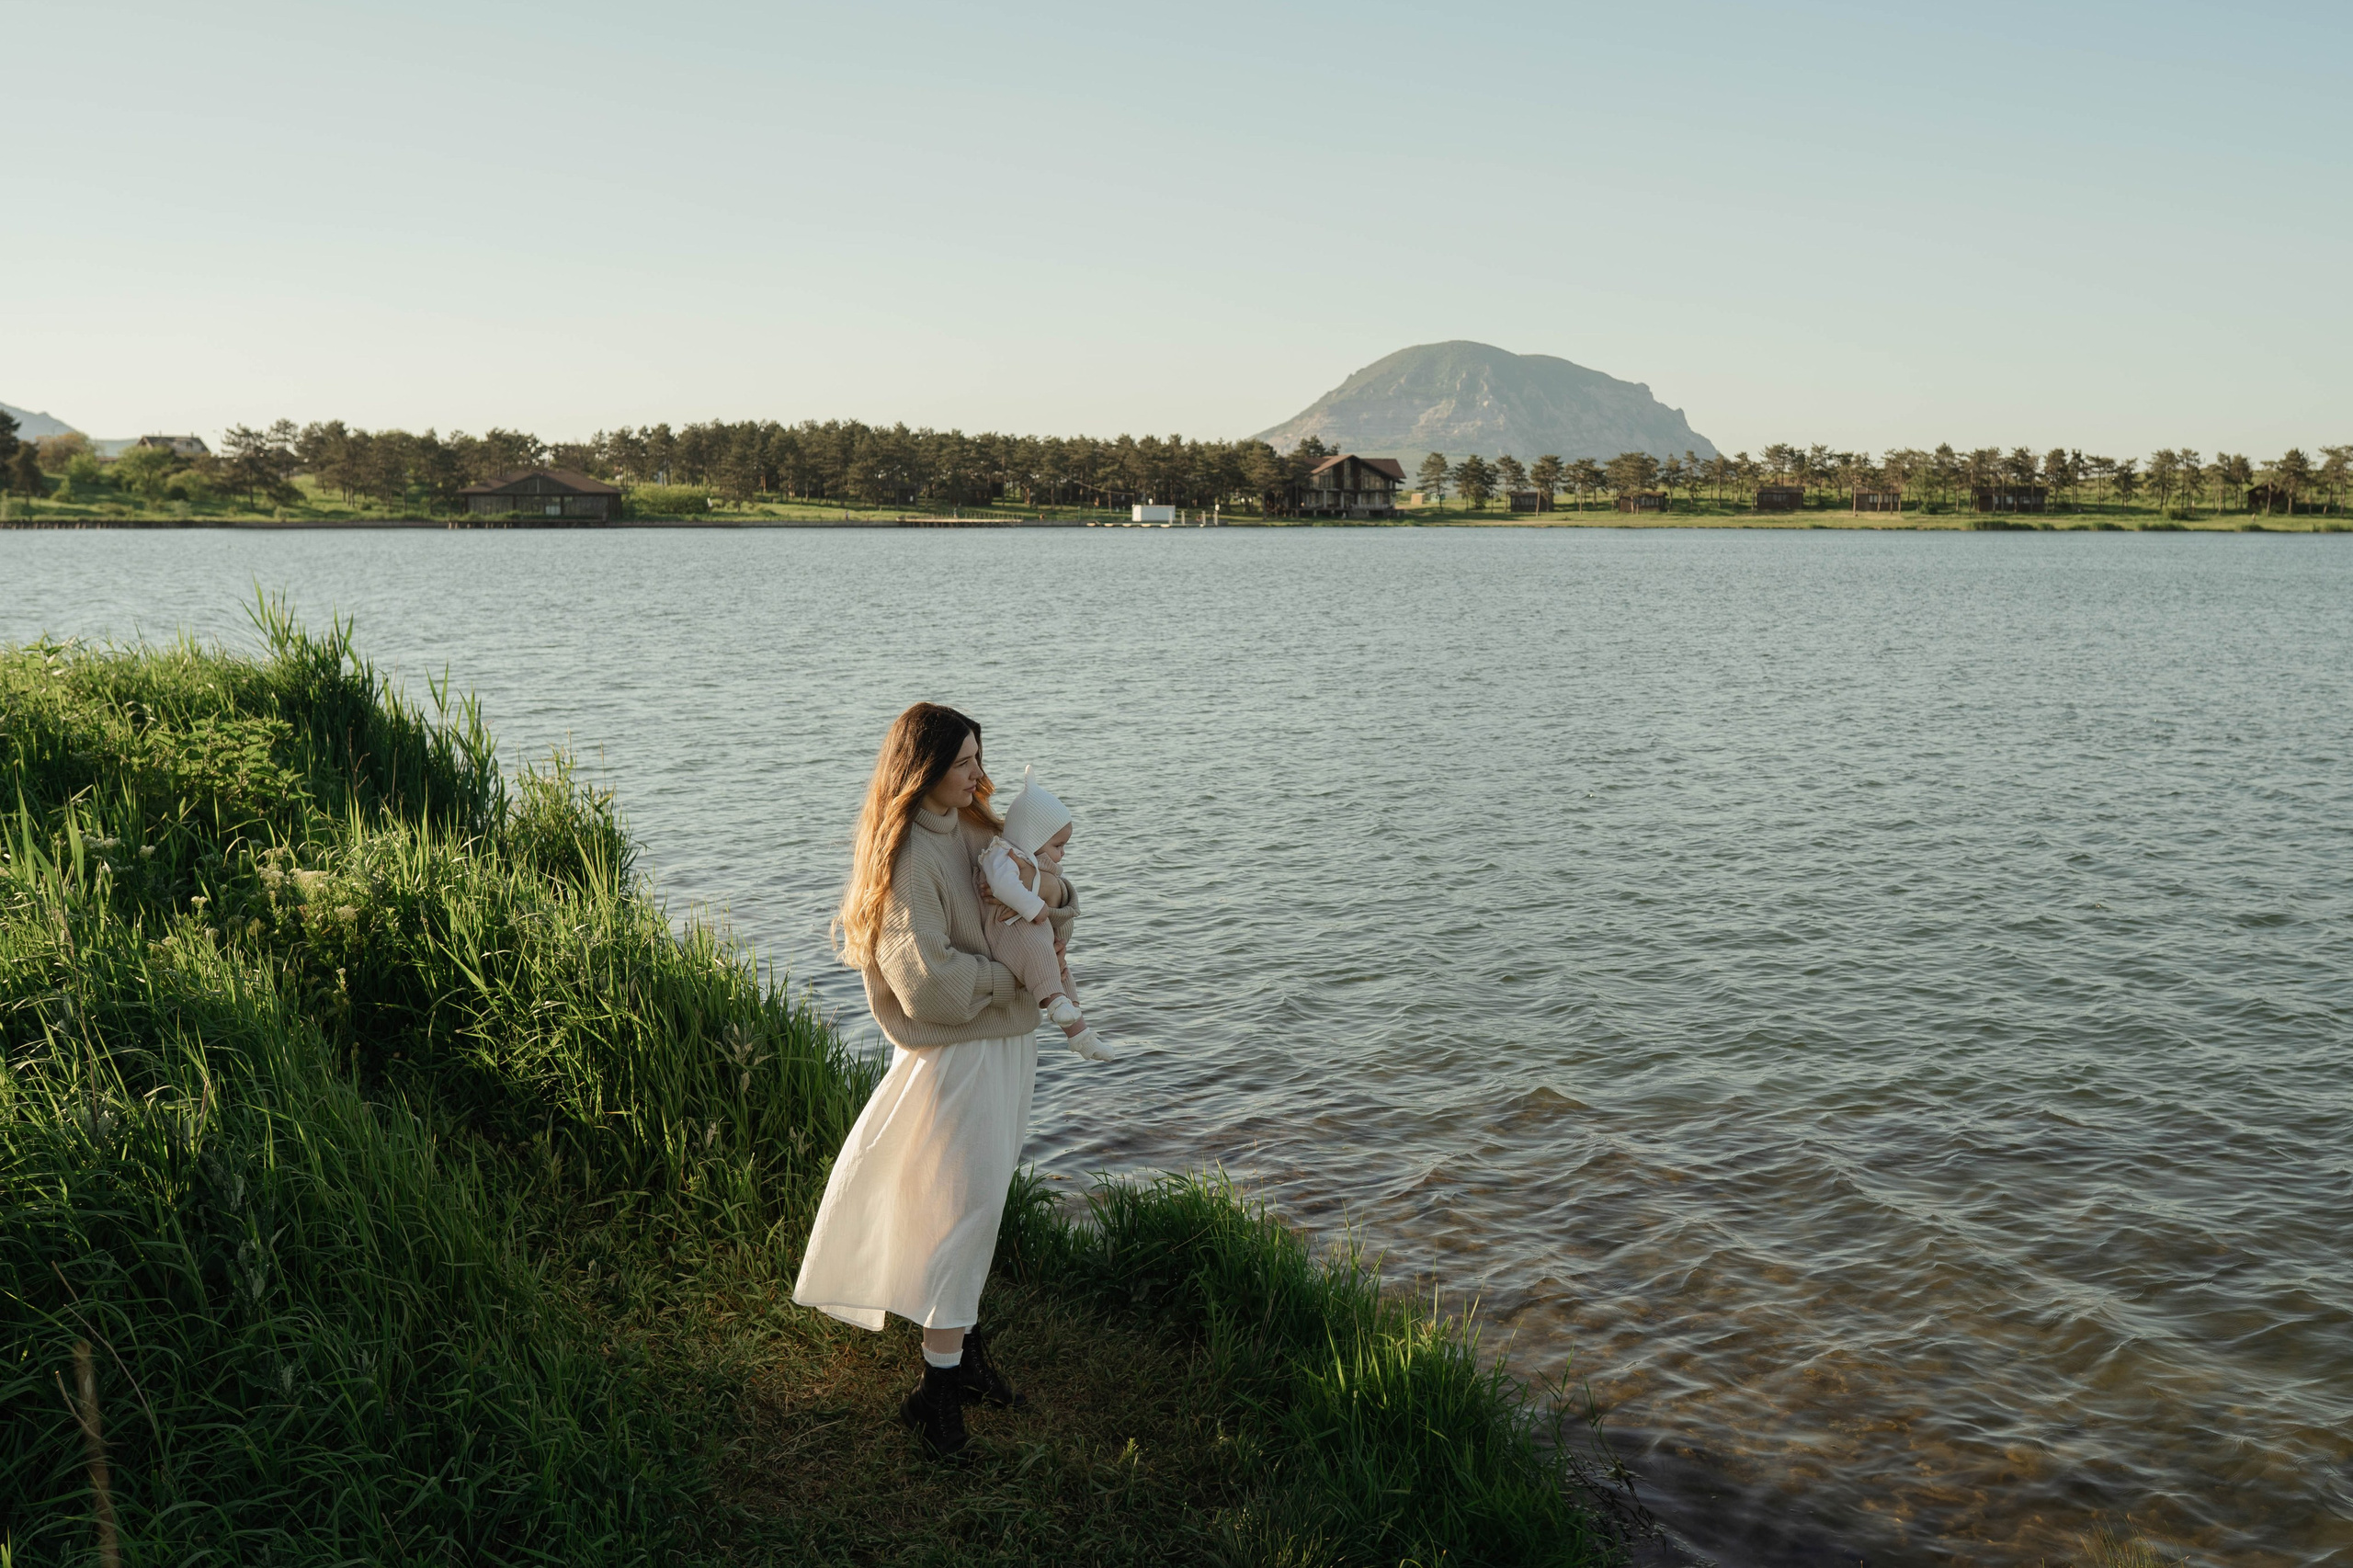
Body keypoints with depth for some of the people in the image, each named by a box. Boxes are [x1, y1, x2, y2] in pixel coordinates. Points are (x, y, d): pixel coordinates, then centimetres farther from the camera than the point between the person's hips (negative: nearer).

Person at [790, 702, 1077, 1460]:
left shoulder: (974, 830, 8)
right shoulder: (905, 854, -19)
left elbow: (1051, 911, 16)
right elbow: (926, 977, -24)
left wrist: (1049, 890, -7)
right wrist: (1011, 978, -13)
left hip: (1005, 1040, 8)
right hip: (955, 1055, -8)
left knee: (980, 1204, 17)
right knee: (962, 1209, -4)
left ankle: (963, 1347, 31)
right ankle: (938, 1388, 7)